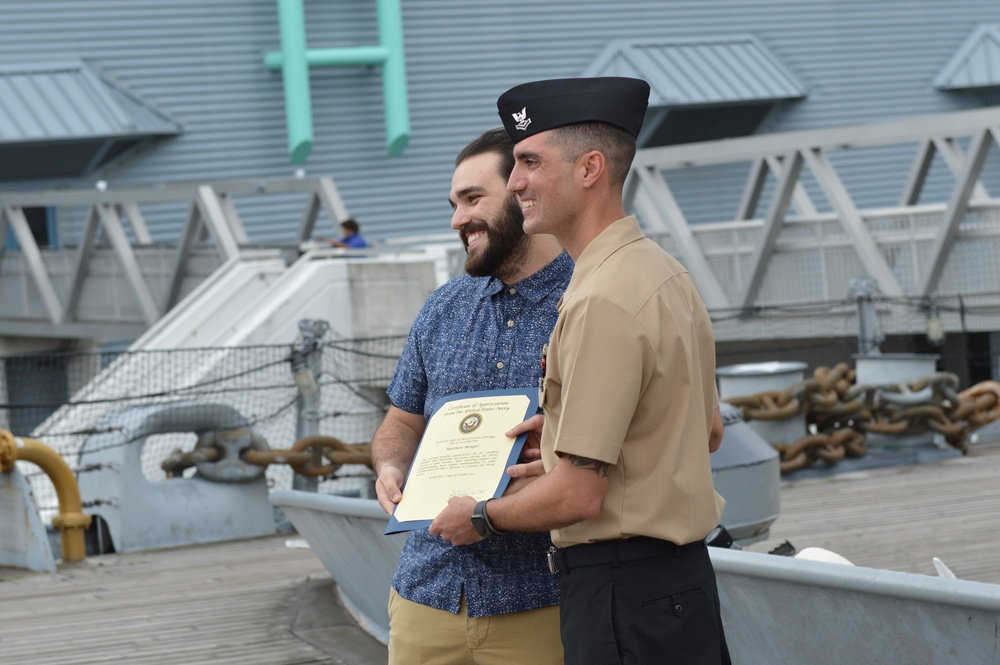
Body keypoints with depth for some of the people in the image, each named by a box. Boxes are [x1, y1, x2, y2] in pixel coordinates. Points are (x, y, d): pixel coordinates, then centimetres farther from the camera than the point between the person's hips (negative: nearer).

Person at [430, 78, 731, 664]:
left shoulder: (601, 302, -19)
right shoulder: (663, 271, 13)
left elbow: (578, 496, -21)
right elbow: (709, 432, 24)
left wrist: (479, 517, -4)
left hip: (622, 595, -10)